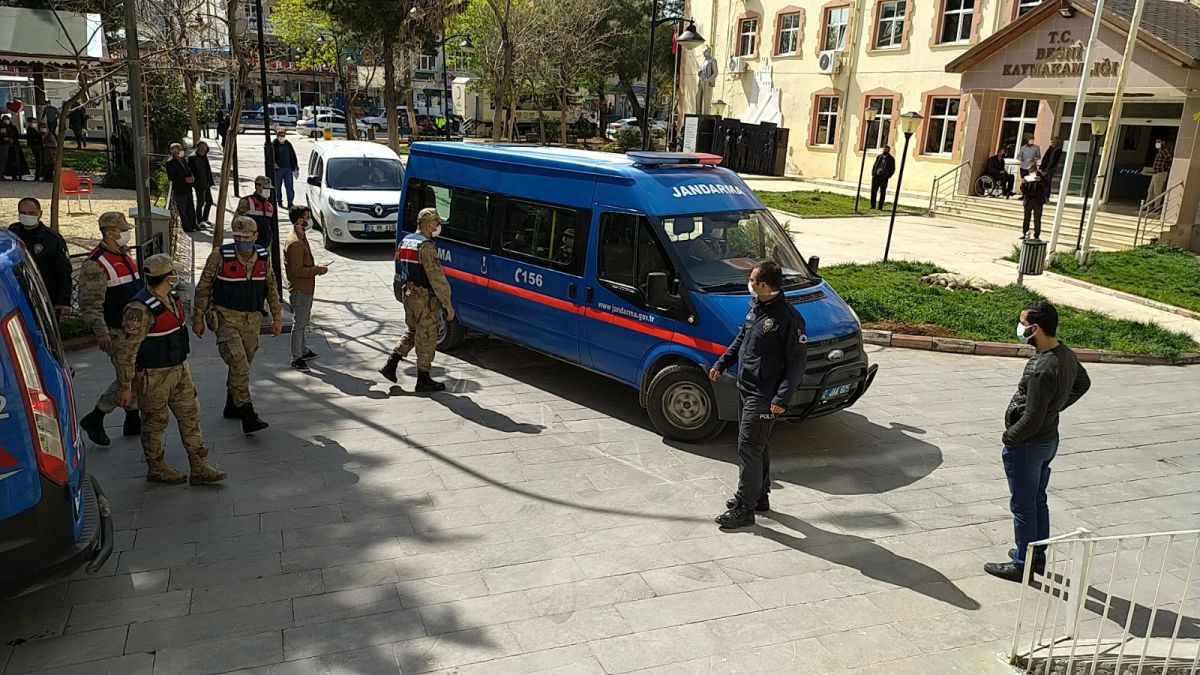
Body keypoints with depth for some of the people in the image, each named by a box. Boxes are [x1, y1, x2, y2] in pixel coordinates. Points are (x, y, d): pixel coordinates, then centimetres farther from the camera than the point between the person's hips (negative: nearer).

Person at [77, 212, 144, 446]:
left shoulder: (124, 255, 12)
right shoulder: (96, 264, -17)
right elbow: (90, 303, -20)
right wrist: (101, 333, -25)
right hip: (114, 331, -9)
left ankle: (133, 421, 25)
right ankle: (95, 418, 4)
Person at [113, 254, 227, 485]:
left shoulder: (169, 298, 4)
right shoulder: (141, 309, -24)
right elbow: (126, 351, -22)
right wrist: (125, 386, -19)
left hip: (178, 368, 9)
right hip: (153, 376, -9)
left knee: (190, 415, 9)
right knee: (155, 422, 9)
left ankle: (199, 468, 15)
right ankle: (156, 469, 27)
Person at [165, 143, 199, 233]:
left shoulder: (183, 159, 11)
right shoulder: (170, 163, -13)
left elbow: (189, 170, 21)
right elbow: (171, 177, -17)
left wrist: (192, 177, -2)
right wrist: (185, 179, -22)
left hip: (188, 188, 7)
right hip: (179, 190, -7)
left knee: (191, 207, 15)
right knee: (182, 209, 3)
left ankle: (193, 224, 27)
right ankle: (186, 226, 12)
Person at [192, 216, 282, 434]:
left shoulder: (263, 256, 3)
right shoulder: (220, 256, -10)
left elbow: (271, 287, 14)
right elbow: (203, 287, -3)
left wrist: (277, 317, 12)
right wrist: (198, 319, -2)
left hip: (252, 320, 5)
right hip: (226, 318, -5)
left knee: (242, 365, 14)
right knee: (239, 364, -16)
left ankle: (232, 406, 33)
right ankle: (247, 416, -17)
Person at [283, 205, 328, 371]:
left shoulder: (300, 236, 9)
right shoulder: (295, 242, -24)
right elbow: (297, 270, -24)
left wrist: (316, 268, 8)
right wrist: (318, 270, -17)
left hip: (305, 288, 10)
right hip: (300, 289, -10)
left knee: (303, 322, 20)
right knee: (299, 324, -1)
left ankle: (304, 351, 32)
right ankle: (296, 358, 7)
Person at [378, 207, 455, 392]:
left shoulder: (405, 241, 10)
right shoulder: (426, 246, -19)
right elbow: (436, 277, -22)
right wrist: (448, 304, -19)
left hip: (407, 294, 9)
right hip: (424, 297, -9)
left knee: (413, 331, 23)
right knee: (426, 337, 2)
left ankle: (390, 365, 18)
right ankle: (423, 380, 9)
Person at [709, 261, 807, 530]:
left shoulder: (787, 317, -21)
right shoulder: (755, 306, 5)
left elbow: (797, 361, -18)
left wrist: (782, 398, -22)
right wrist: (721, 364, 20)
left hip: (764, 396, -9)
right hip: (746, 388, 9)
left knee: (749, 447, -5)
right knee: (757, 446, 18)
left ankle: (745, 509, 4)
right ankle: (760, 496, 32)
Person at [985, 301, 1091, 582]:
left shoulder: (1041, 369, -31)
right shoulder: (1066, 354, -2)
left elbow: (1032, 419, -28)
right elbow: (1083, 383, 19)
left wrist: (1009, 437, -12)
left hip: (1027, 444, -9)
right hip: (1049, 440, 9)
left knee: (1023, 506, 5)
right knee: (1038, 501, 22)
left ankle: (1022, 565, 18)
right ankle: (1038, 556, 36)